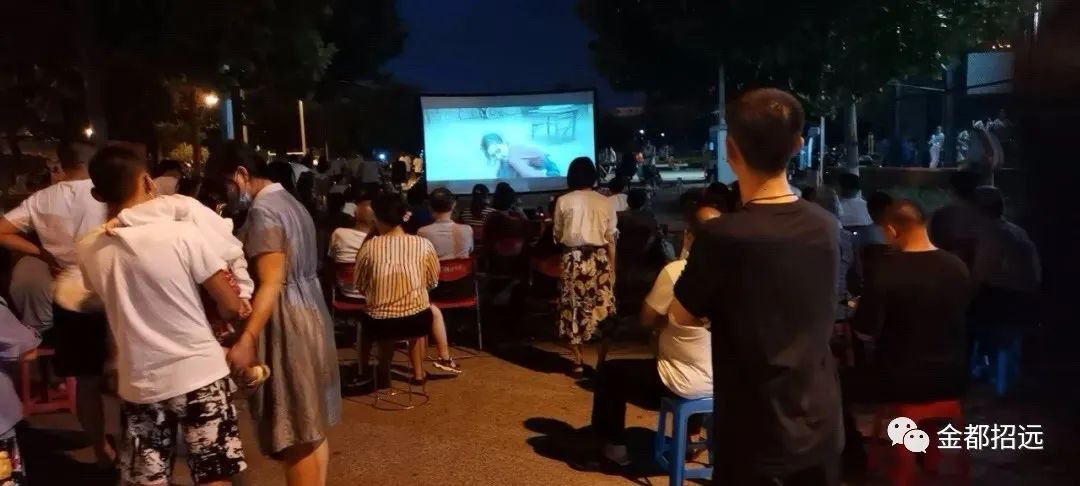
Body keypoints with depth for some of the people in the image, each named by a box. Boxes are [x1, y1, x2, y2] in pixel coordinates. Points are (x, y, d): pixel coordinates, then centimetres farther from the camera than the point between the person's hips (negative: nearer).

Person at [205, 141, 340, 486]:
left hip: (286, 324, -10)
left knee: (295, 437, -1)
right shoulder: (289, 202, 15)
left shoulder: (263, 211, -15)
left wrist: (246, 341, -26)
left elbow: (271, 284, -22)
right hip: (310, 315, 10)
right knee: (311, 428, 16)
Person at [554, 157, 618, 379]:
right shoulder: (605, 202, 1)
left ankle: (579, 362, 12)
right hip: (599, 259, 1)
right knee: (601, 311, 9)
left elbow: (558, 236, 4)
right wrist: (612, 268, 10)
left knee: (574, 310, 8)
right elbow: (611, 240, 2)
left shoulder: (563, 201, -2)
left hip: (573, 259, -1)